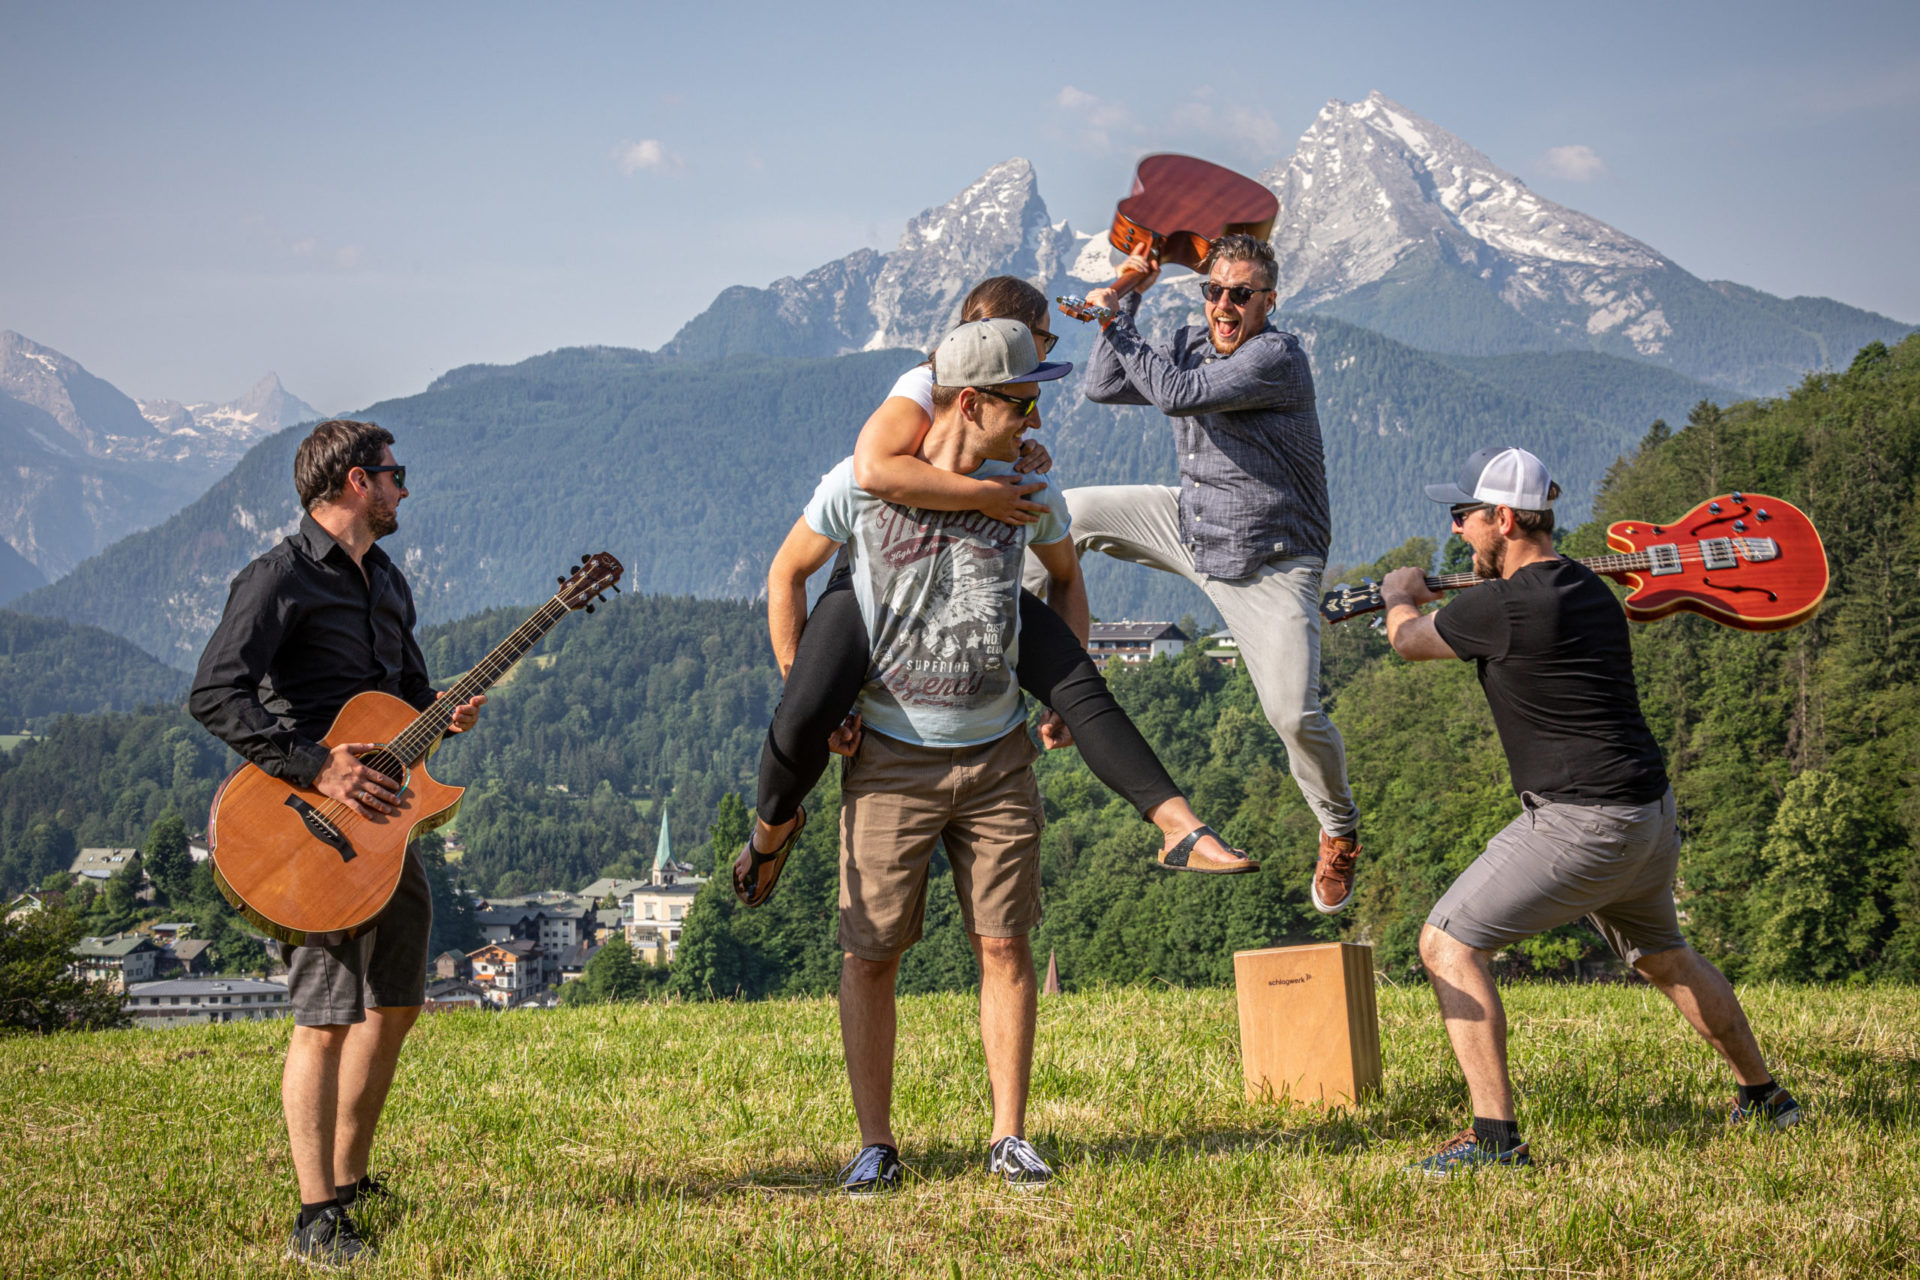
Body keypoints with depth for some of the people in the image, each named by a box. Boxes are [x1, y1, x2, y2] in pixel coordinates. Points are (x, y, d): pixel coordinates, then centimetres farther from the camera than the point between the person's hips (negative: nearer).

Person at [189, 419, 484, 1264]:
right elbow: (213, 696, -22)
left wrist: (444, 714, 4)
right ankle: (316, 1221, -7)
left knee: (395, 1007, 13)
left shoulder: (388, 583, 16)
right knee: (328, 1019, -11)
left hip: (385, 819, 9)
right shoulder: (280, 579, -12)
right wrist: (317, 768, -27)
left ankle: (350, 1182, 28)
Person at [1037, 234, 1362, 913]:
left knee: (1294, 714, -15)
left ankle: (1339, 832, 12)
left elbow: (1178, 395, -33)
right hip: (1190, 522, 7)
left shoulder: (1278, 356, -23)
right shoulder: (1191, 344, 1)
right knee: (1064, 513, 4)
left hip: (1270, 563, -7)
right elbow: (1104, 388, 4)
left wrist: (1116, 322, -23)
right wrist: (1127, 295, -5)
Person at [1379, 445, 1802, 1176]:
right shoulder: (1589, 590, 9)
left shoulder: (1500, 608, -17)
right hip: (1651, 815, 9)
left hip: (1582, 825, -9)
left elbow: (1408, 642, 3)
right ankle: (1765, 1096, 41)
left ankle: (1495, 1136, -12)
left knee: (1449, 945, -6)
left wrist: (1401, 597, 24)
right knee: (1663, 957, 29)